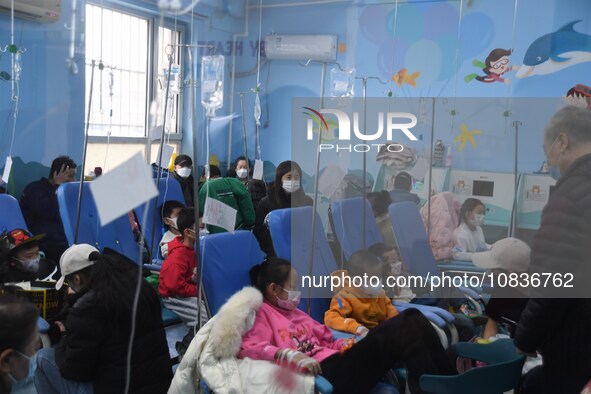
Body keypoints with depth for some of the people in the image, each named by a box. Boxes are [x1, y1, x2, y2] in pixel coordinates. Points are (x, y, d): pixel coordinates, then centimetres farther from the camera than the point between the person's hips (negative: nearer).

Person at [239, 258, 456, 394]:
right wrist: (289, 355, -27)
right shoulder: (262, 313, 4)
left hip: (337, 361, 9)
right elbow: (248, 348, -14)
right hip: (324, 373, -9)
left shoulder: (293, 312, 29)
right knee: (401, 329, -22)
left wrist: (344, 345, 9)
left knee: (412, 318, -8)